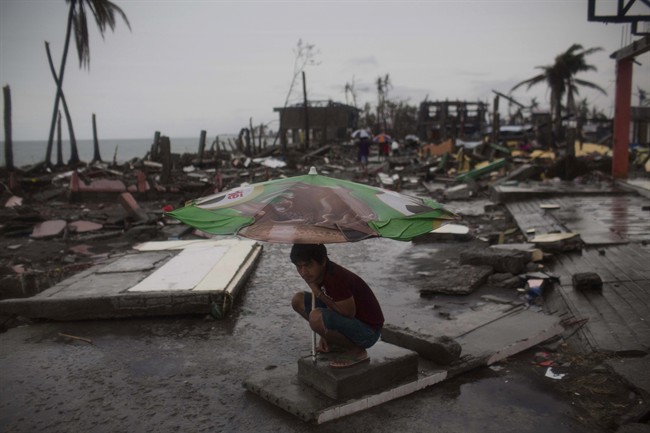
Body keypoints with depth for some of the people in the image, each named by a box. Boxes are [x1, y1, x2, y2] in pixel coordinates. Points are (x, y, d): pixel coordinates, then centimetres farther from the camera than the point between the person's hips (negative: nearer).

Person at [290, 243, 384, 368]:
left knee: (316, 317, -34)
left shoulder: (337, 278, -30)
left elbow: (349, 313, -26)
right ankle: (335, 342, 15)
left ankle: (357, 351, -8)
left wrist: (318, 293, -22)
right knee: (298, 300, 4)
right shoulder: (320, 273, -3)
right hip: (347, 319, 9)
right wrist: (325, 336, 3)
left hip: (368, 331, -9)